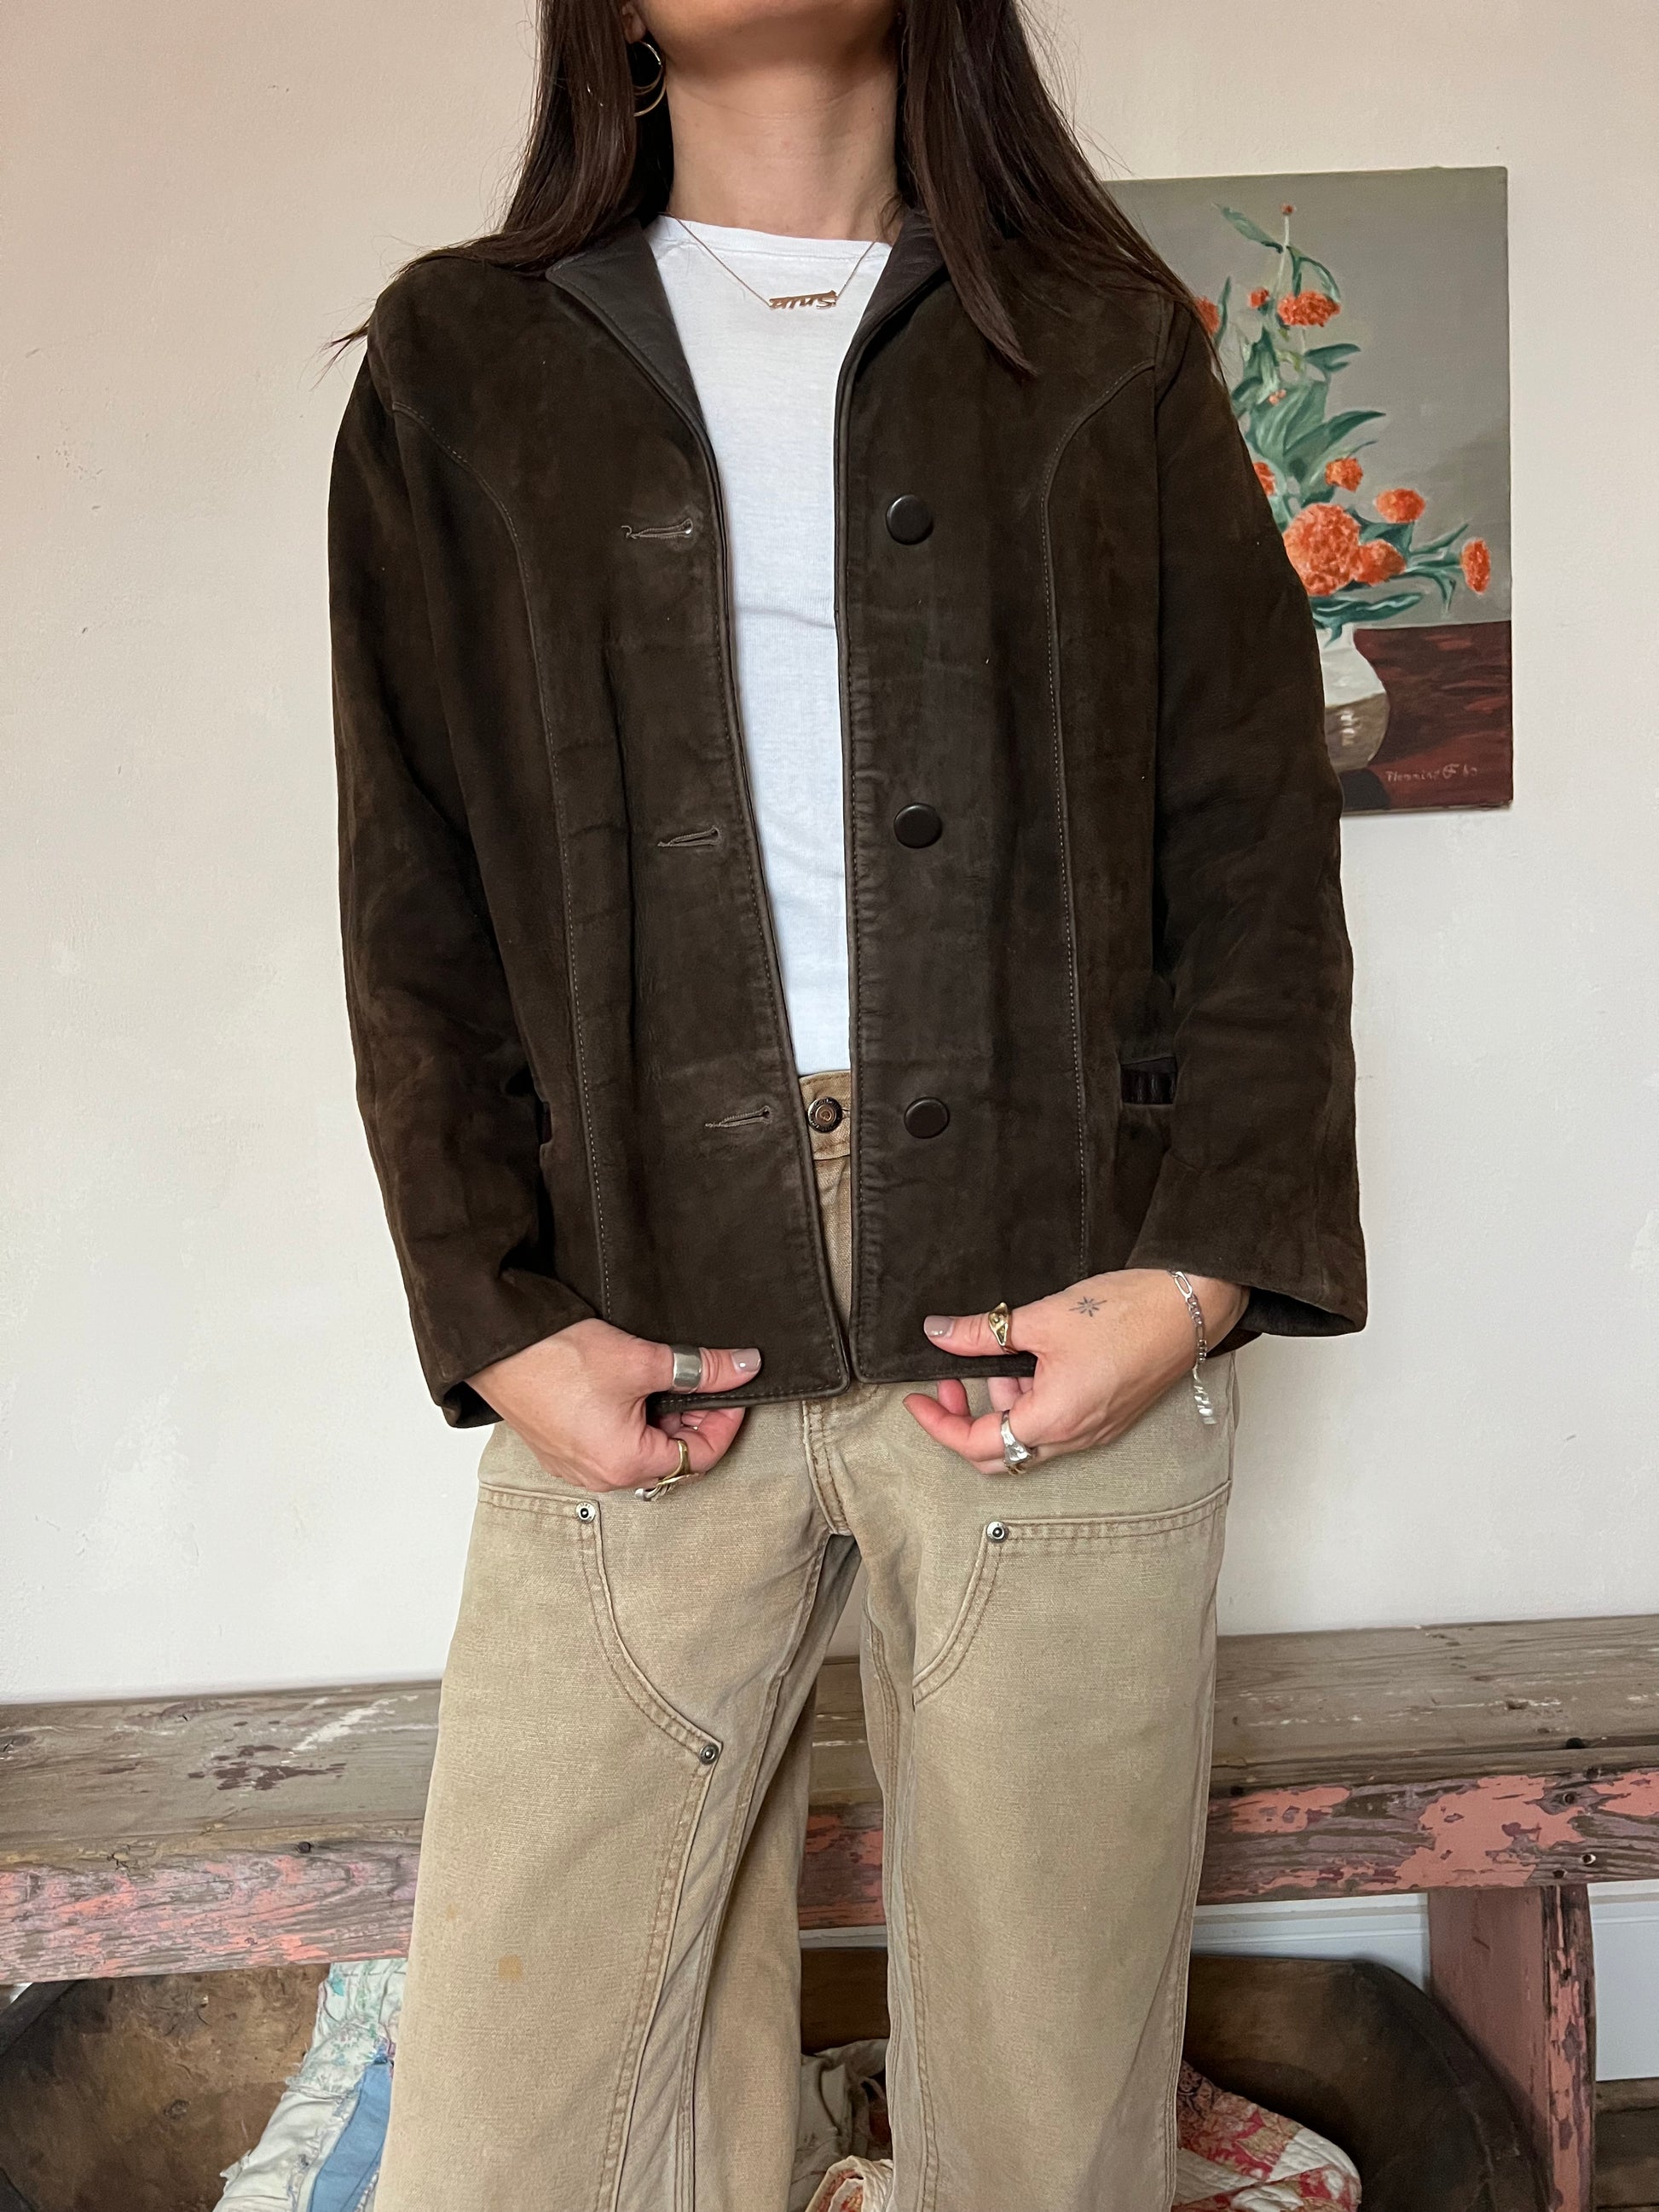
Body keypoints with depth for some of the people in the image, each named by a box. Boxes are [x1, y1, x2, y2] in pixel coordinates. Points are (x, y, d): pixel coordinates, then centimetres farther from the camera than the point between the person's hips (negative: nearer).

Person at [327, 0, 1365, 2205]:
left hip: (1065, 1327, 0)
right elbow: (416, 901, 8)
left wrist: (1207, 1272, -6)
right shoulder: (463, 369, 14)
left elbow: (1260, 858, 7)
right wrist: (494, 1317, -3)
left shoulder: (1113, 359, 13)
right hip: (637, 1344, 1)